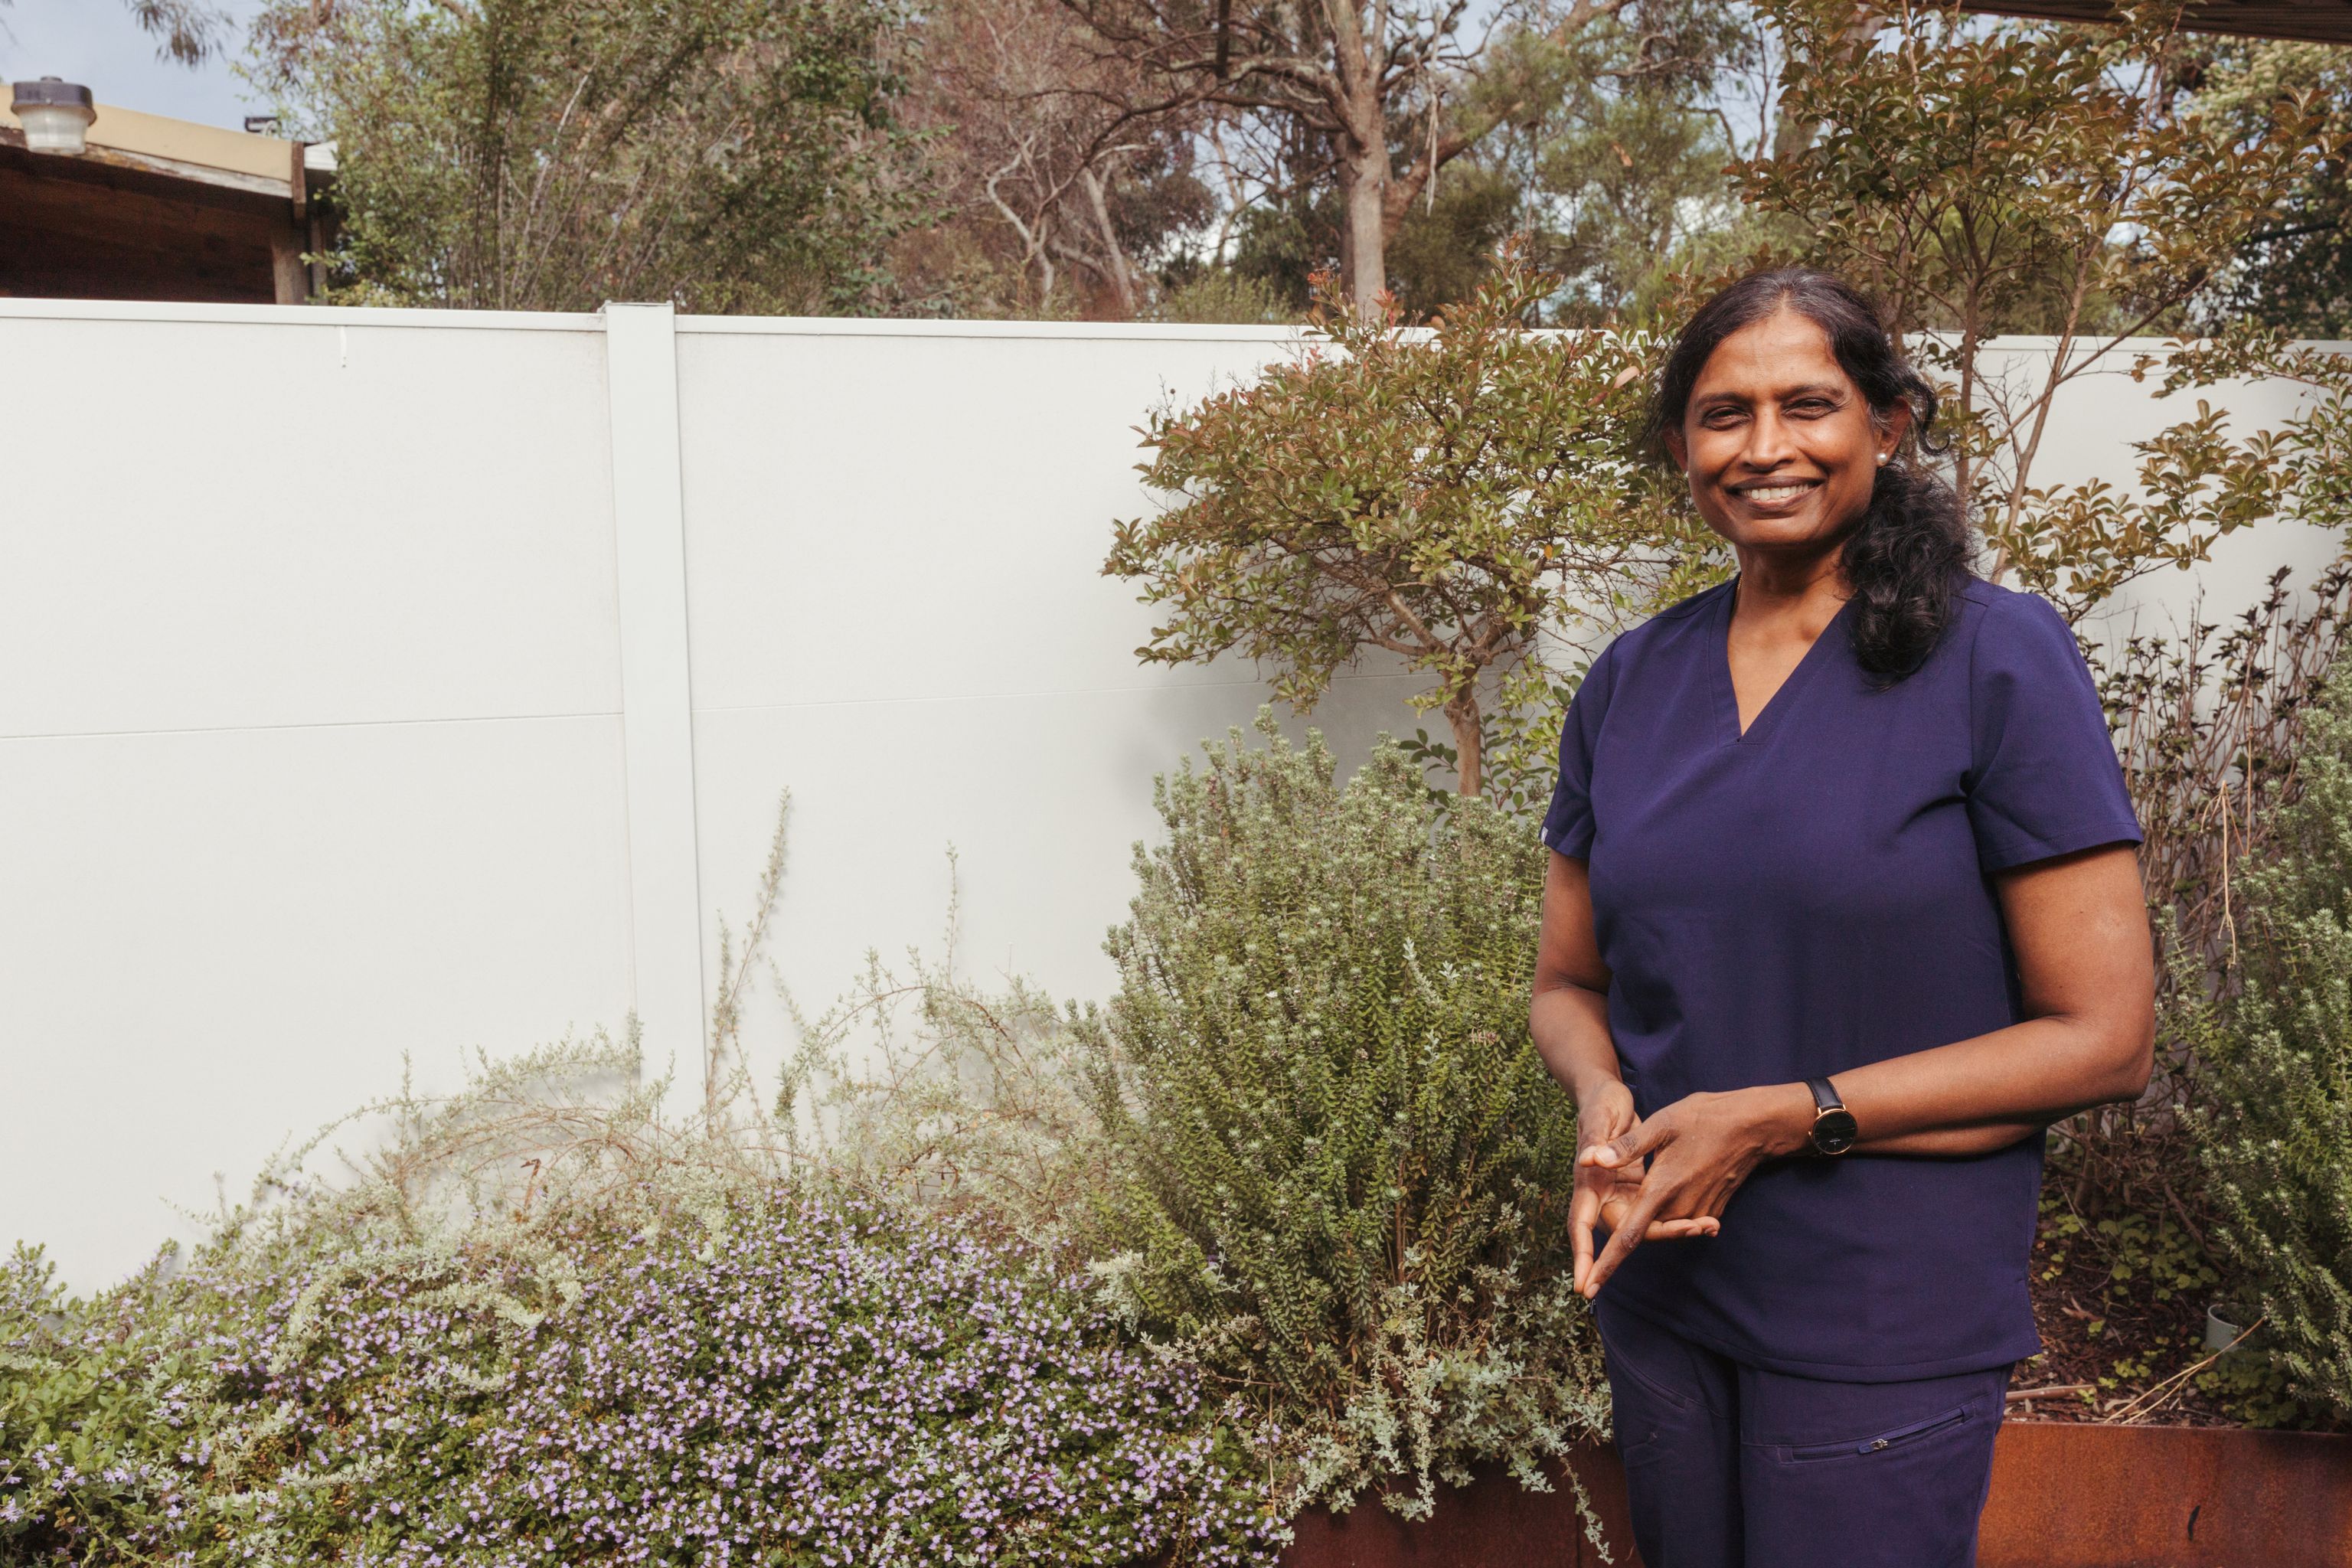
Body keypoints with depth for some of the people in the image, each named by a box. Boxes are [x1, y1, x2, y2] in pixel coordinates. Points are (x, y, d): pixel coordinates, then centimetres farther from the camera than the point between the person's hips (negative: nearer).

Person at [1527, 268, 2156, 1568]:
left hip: (1887, 1327, -4)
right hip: (1658, 1292, 5)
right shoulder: (1630, 682, 3)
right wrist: (1605, 1101, -12)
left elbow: (2104, 1037, -12)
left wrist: (1781, 1118, -18)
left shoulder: (1997, 659, -10)